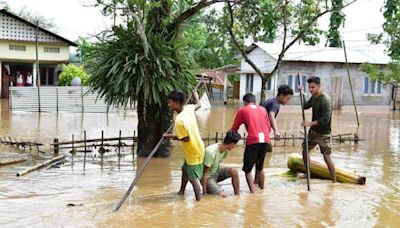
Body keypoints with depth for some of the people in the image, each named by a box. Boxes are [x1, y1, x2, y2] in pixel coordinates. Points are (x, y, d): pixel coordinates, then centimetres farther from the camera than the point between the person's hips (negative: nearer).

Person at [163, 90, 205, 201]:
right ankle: (181, 191, 44)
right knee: (185, 169, 27)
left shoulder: (179, 120, -28)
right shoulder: (189, 108, -5)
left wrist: (170, 136, -10)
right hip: (197, 148, 10)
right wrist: (196, 97, 37)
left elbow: (185, 138, -23)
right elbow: (198, 105, 16)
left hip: (194, 153, -10)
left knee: (193, 178, -4)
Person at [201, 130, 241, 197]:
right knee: (222, 195, -24)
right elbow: (204, 174, -26)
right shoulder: (211, 152, -32)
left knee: (234, 171, -19)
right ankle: (207, 190, 5)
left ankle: (237, 195, -6)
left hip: (216, 172, 7)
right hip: (208, 177, -7)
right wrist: (204, 192, -20)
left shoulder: (225, 150, -8)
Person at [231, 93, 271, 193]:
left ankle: (253, 192, -5)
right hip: (265, 140, 4)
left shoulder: (242, 110, 12)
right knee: (260, 168, 22)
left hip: (253, 140, -4)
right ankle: (262, 189, 28)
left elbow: (234, 128, 15)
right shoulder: (263, 109, 22)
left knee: (247, 169, 6)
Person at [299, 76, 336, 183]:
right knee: (305, 151, 16)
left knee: (327, 158, -7)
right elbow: (306, 106, 20)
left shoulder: (325, 100, -23)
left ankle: (334, 181, 2)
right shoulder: (313, 97, 3)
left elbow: (326, 119, -27)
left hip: (323, 134, -8)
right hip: (313, 131, 9)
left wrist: (310, 123, -29)